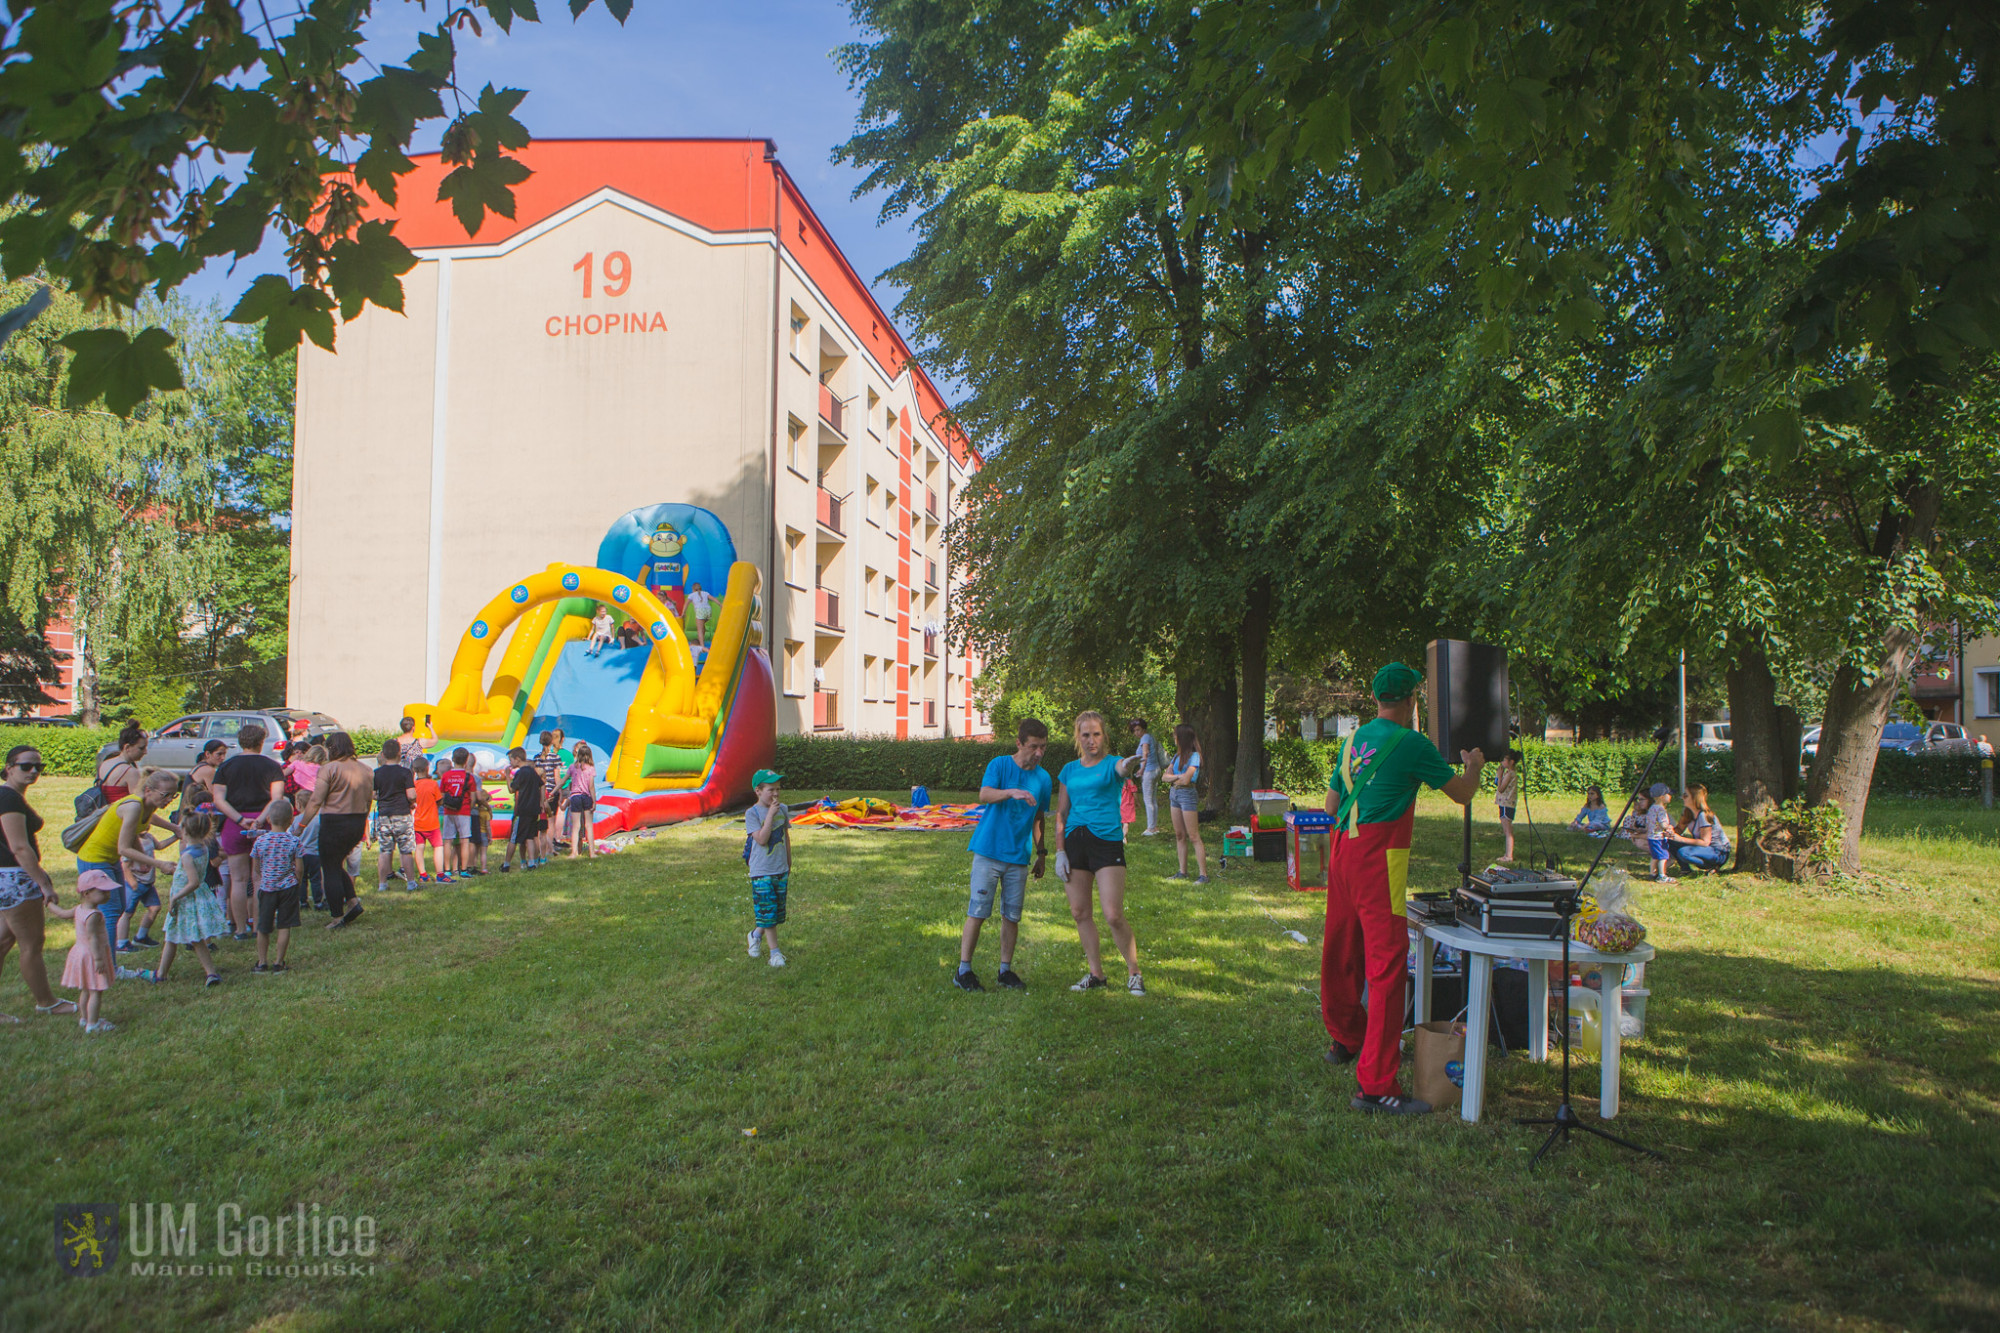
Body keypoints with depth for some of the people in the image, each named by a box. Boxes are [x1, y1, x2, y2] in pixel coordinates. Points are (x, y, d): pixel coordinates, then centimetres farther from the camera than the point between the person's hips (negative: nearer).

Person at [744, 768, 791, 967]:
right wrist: (770, 814, -23)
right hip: (761, 872, -5)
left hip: (781, 870, 5)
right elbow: (762, 839, -21)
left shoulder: (782, 809, 4)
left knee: (777, 912, 12)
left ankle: (757, 934, 37)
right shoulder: (752, 813, -11)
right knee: (767, 912, -1)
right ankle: (774, 951, 10)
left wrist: (789, 865, 18)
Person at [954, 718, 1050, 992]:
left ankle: (1005, 970, 20)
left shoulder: (1043, 778, 8)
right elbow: (984, 795, -22)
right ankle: (964, 970, 5)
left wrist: (1042, 852, 19)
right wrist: (1011, 792, -39)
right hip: (988, 852, -4)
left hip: (1018, 857, 4)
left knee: (1012, 916, 7)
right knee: (977, 912, -4)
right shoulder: (999, 765, -5)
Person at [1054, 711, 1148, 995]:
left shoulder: (1111, 764, 0)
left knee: (1113, 916, -9)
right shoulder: (1070, 770, 13)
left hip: (1107, 841, -5)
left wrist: (1131, 765, -50)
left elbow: (1123, 769, -26)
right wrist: (1060, 852, 6)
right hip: (1074, 843, 5)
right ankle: (1096, 973, 22)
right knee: (1079, 913, 8)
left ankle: (1134, 973, 10)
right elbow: (1061, 813, 15)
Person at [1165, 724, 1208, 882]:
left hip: (1187, 794, -8)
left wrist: (1173, 778, -1)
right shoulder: (1177, 755, 12)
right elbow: (1166, 776, 7)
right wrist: (1178, 776, -11)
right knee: (1179, 835, 9)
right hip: (1174, 794, 8)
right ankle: (1182, 872, 15)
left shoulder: (1194, 756, -12)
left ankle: (1203, 874, -7)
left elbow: (1186, 780, -20)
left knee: (1193, 836, -8)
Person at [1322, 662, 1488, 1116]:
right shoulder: (1412, 743, -9)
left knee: (1341, 953, 20)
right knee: (1387, 963, -8)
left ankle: (1344, 1039, 39)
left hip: (1341, 852, 8)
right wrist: (1475, 765, 23)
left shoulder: (1353, 739, 14)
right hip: (1378, 857, -8)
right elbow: (1463, 794, 2)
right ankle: (1374, 1084, -9)